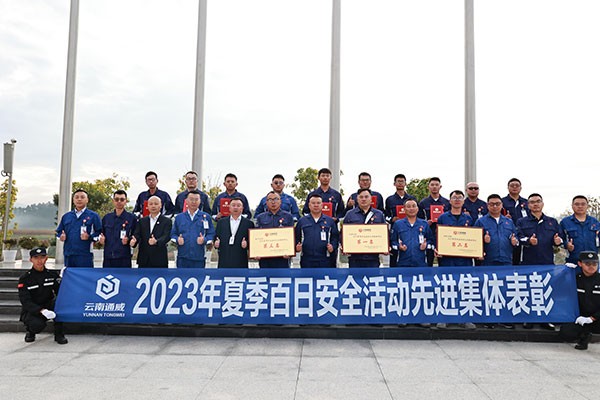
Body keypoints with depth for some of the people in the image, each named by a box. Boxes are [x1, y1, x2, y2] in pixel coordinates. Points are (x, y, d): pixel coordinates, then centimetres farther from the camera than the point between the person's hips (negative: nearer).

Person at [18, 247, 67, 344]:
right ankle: (30, 332, 6)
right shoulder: (24, 278, -7)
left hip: (48, 307, 2)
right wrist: (41, 310, -33)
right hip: (30, 311, -2)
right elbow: (25, 302, -17)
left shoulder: (53, 275, 1)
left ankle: (59, 334, -17)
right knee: (37, 324, -34)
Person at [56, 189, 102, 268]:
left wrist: (89, 237, -18)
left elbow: (99, 232, -2)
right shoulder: (66, 216, 17)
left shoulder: (93, 216, 3)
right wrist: (61, 236, 2)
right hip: (68, 255, 5)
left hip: (85, 256, -5)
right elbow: (58, 231, 23)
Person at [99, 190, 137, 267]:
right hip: (108, 258, 4)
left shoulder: (131, 218, 0)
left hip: (124, 258, -4)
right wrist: (101, 239, -1)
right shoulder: (106, 217, 12)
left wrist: (128, 240, -17)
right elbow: (102, 234, 20)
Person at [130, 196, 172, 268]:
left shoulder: (166, 221, 1)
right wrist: (134, 241, -23)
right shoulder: (142, 221, 14)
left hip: (160, 260, -3)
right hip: (143, 260, 3)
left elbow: (166, 236, -12)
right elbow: (137, 234, 2)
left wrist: (156, 241, -34)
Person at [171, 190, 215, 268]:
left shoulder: (206, 217, 5)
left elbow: (211, 233, 2)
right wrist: (177, 240, -8)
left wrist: (204, 240, -17)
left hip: (199, 257, -1)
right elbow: (173, 233, 13)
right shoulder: (179, 217, 12)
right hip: (182, 257, 1)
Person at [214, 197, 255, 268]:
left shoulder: (248, 223, 5)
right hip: (224, 262, 2)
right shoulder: (221, 222, 13)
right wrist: (216, 242, -6)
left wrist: (247, 243, -16)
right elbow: (216, 237, 15)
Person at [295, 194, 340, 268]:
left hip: (325, 261, 0)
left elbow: (335, 237, 6)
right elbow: (296, 237, 11)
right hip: (307, 261, 1)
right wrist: (297, 246, -7)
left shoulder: (330, 221, 8)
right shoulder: (302, 221, 11)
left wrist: (333, 246, -11)